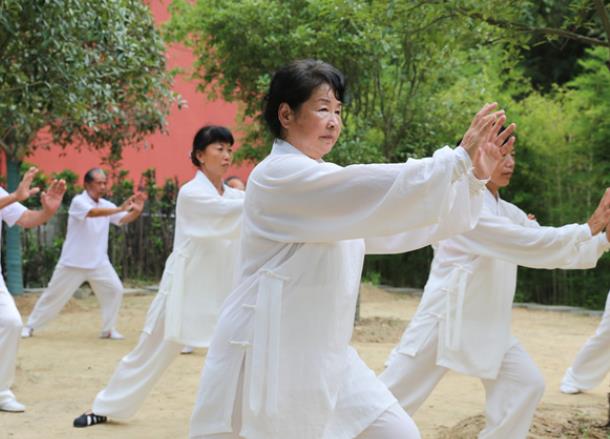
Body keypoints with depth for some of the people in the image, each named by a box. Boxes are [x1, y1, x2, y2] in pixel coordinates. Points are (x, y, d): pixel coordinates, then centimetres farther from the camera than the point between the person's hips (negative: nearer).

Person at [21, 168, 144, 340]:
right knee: (55, 293, 4)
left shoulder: (106, 205, 3)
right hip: (73, 261, -5)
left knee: (115, 289, -7)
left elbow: (125, 219, -5)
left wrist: (136, 211, -28)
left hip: (98, 261, 5)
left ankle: (108, 329, 7)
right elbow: (93, 212, -35)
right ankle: (30, 326, 19)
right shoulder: (78, 201, -16)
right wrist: (120, 208, -43)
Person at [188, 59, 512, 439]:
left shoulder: (328, 184, 14)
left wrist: (474, 176, -2)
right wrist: (459, 158, -25)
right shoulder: (278, 176, -13)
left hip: (323, 354, 9)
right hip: (266, 353, -8)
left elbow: (397, 223, 8)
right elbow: (375, 191, -24)